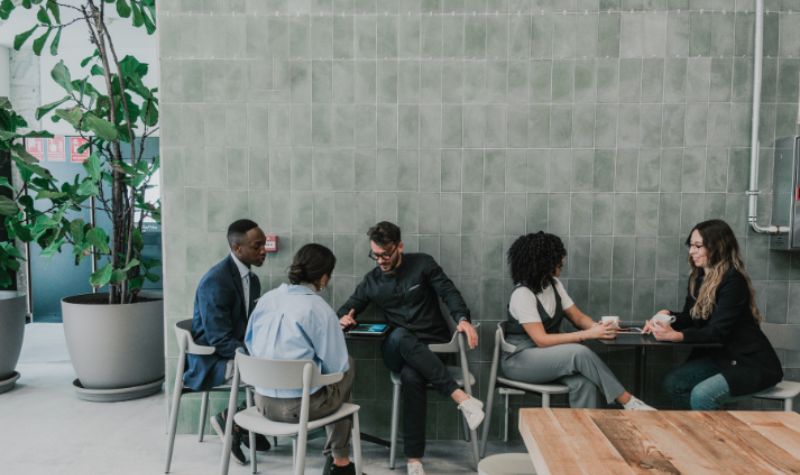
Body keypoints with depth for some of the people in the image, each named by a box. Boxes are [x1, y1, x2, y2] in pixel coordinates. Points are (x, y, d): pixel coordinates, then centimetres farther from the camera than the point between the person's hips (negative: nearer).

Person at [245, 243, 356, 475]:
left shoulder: (266, 299, 1)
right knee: (346, 368, 22)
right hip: (300, 406, -6)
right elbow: (336, 366, -10)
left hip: (263, 401, 6)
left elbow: (250, 344, 14)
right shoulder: (320, 309, -15)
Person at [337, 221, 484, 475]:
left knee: (411, 375, -36)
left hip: (432, 344, -1)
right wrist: (344, 317, -9)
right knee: (400, 336, -38)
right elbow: (348, 307, 17)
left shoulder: (423, 263, 2)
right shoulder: (371, 280, 11)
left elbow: (449, 292, -4)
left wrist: (462, 318, -25)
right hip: (397, 349, 2)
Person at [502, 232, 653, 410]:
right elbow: (542, 340, -25)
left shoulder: (554, 284, 4)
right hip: (520, 359, -6)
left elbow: (578, 317, 5)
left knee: (584, 382, -25)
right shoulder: (522, 294, -20)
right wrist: (588, 334, -27)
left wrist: (598, 327, -18)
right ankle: (628, 402, -16)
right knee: (581, 353, -28)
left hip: (547, 355, 7)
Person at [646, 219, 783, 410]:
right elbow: (690, 318, 9)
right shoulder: (697, 278, 5)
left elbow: (717, 331, -27)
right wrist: (667, 316, -13)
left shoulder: (733, 280, -21)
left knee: (701, 395, -27)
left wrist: (675, 336, -40)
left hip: (753, 364, -8)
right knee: (672, 382, -8)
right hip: (719, 356, 8)